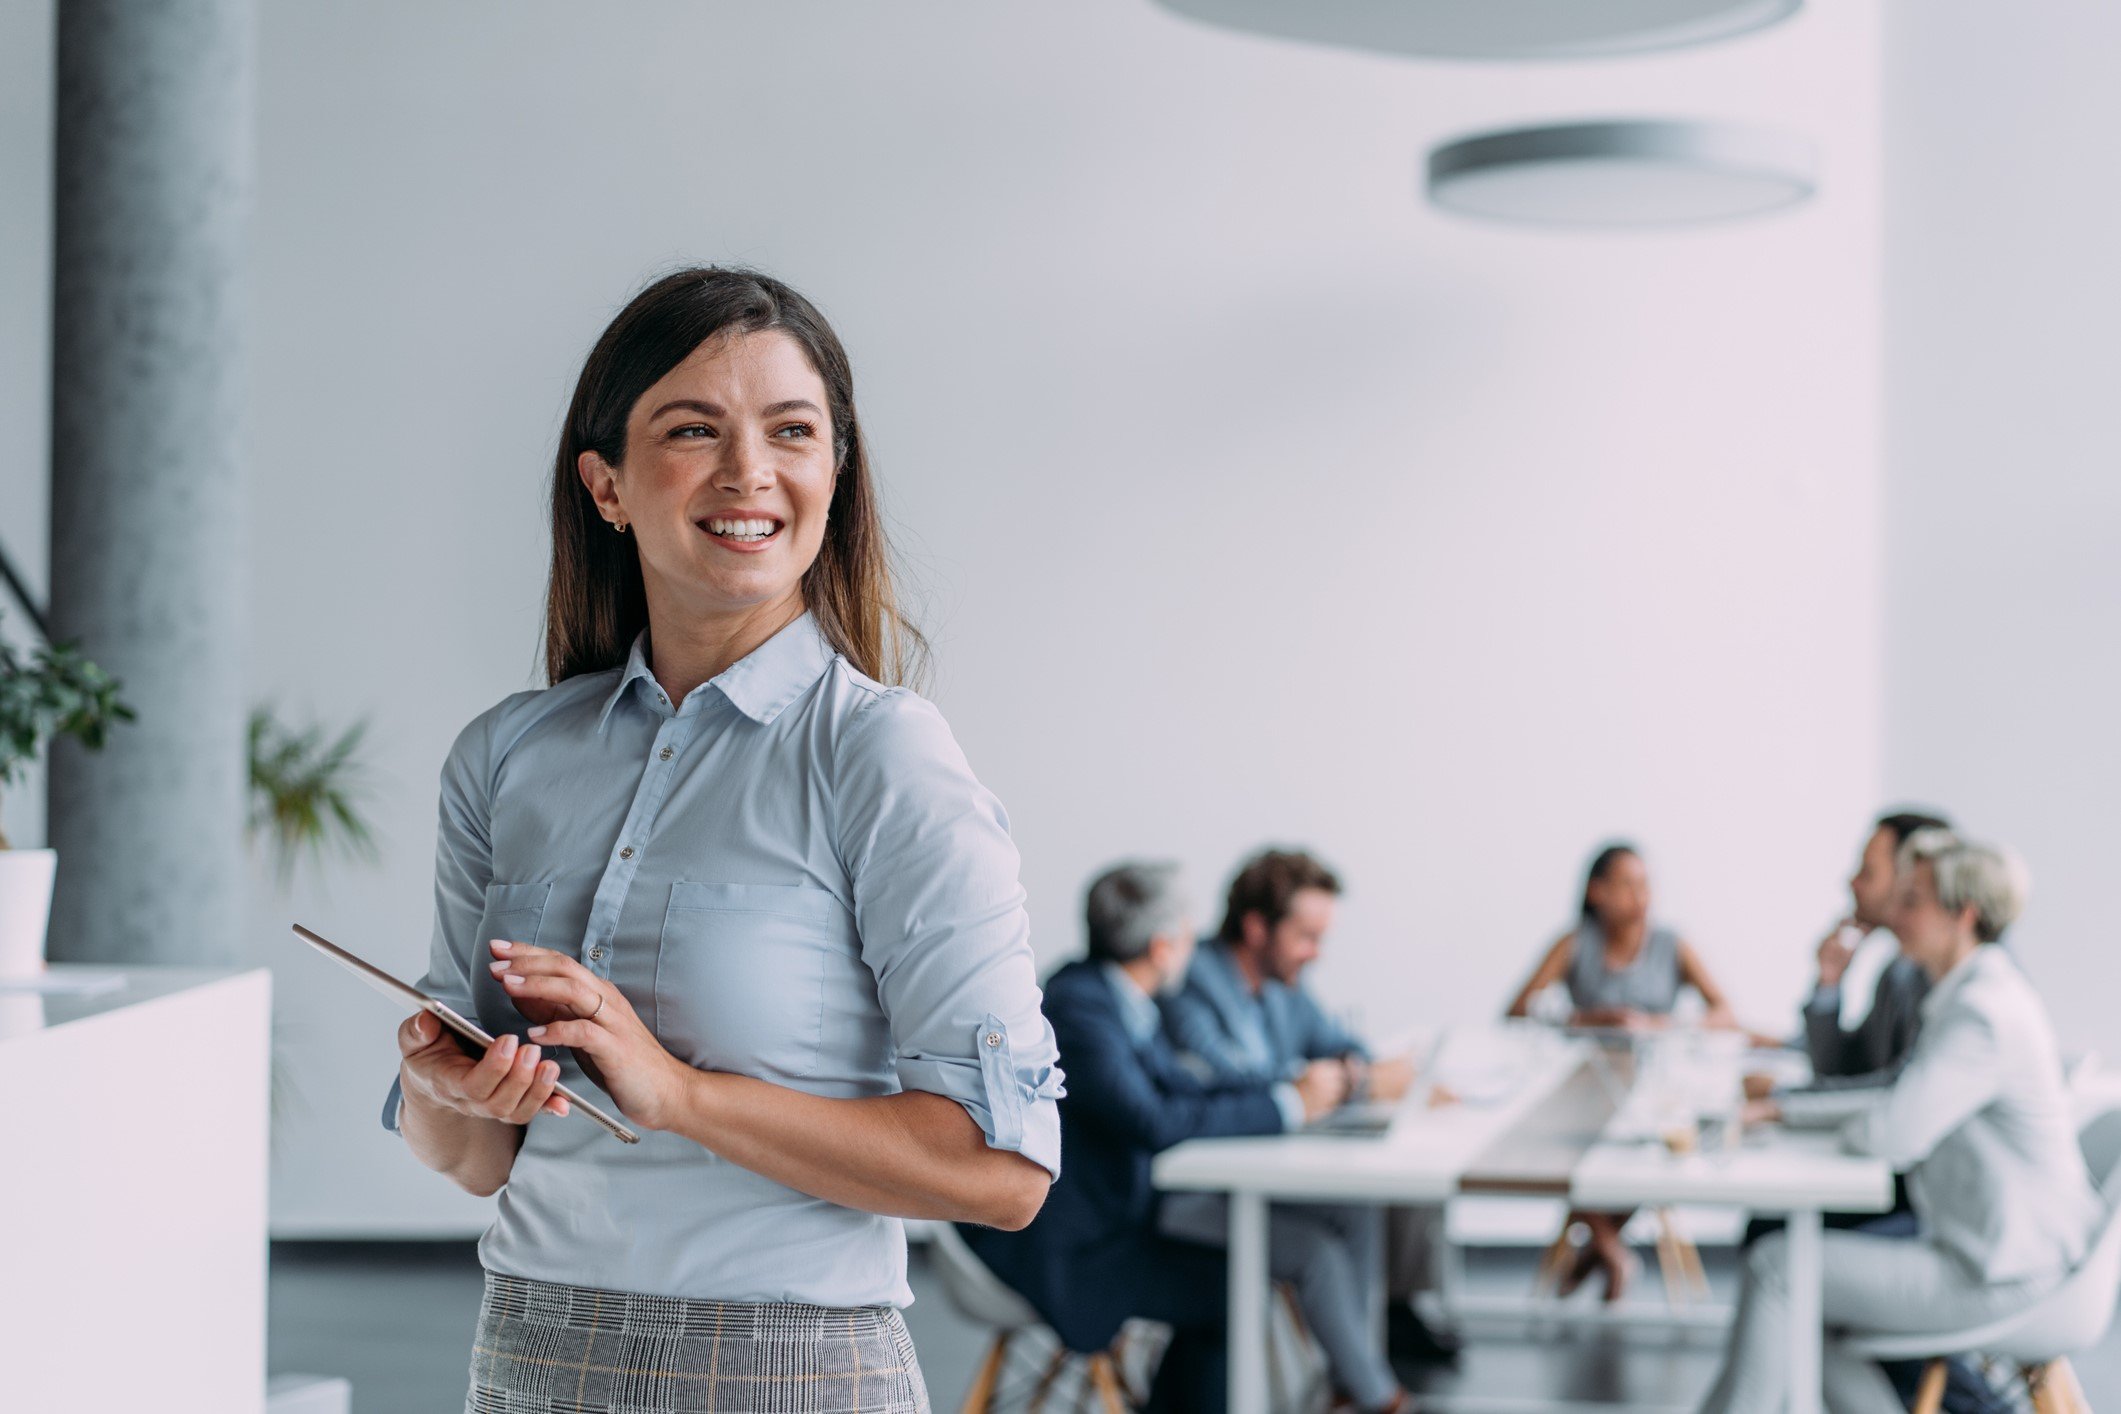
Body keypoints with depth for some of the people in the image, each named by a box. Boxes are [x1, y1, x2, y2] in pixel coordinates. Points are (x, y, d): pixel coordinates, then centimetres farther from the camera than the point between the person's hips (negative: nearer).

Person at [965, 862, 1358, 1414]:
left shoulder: (1120, 998, 9)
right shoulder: (1078, 1007, -22)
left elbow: (1181, 1088, 15)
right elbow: (1154, 1122, -29)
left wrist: (1295, 1090, 4)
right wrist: (1287, 1104, -21)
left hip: (1107, 1216, 10)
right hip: (1051, 1248, -10)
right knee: (1228, 1292, -18)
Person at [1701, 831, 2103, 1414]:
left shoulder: (1984, 1015, -22)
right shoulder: (1970, 995, 12)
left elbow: (1895, 1134, -26)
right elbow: (1900, 1103, 20)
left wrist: (1850, 1127, -3)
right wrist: (1779, 1109, 14)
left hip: (1999, 1276, -10)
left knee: (1775, 1268, -9)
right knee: (1801, 1313, 11)